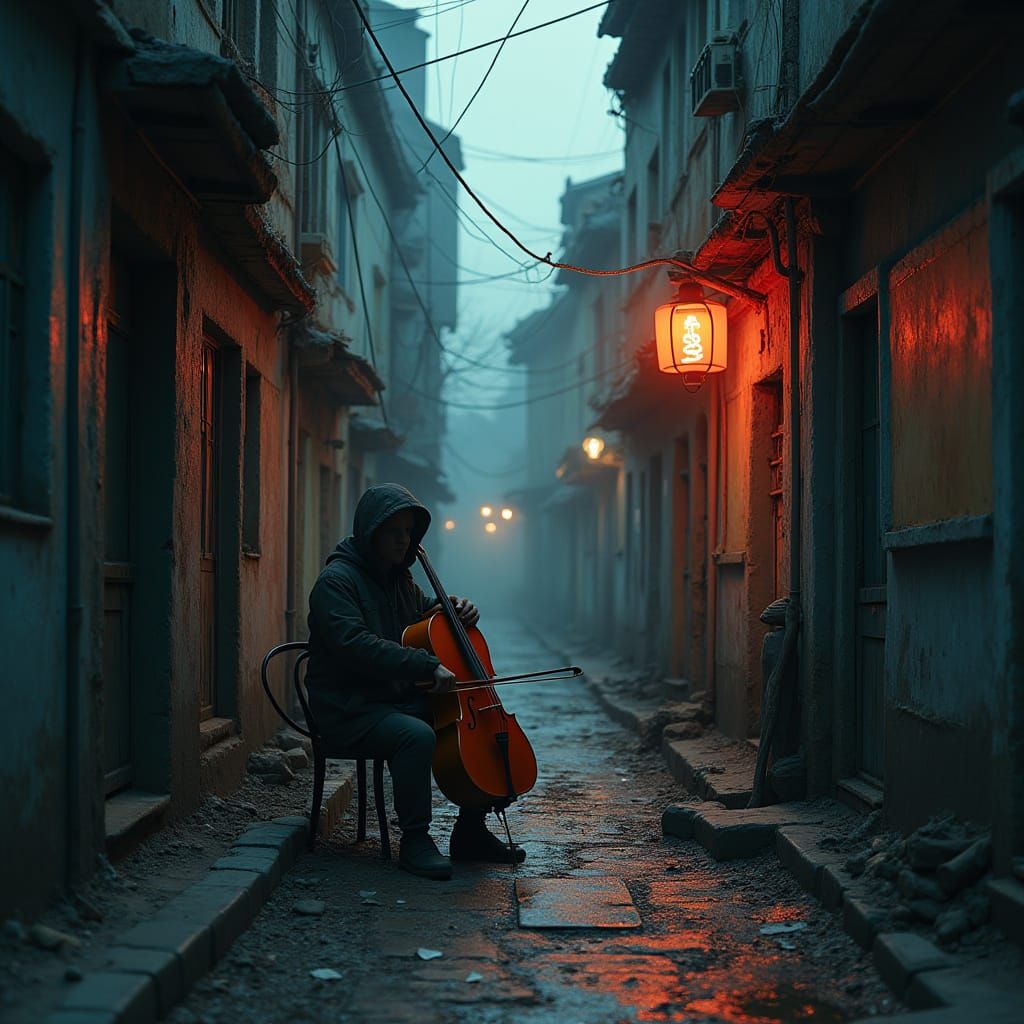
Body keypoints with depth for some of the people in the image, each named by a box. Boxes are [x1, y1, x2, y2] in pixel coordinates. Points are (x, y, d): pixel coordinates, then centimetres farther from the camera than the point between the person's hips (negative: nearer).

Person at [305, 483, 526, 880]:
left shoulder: (399, 578, 14)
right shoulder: (337, 579, -13)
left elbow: (425, 613, 33)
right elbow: (355, 645, -28)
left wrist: (455, 610, 9)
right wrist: (427, 666, -30)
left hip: (400, 699, 9)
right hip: (350, 710, -9)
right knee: (417, 735, -35)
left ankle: (471, 833, 7)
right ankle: (414, 841, -23)